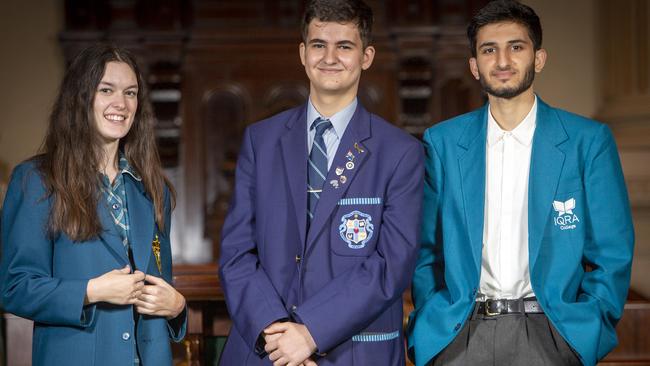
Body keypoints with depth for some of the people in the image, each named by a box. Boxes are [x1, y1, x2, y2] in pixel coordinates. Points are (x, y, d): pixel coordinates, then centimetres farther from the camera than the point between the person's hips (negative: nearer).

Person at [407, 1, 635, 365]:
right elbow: (426, 250, 9)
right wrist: (426, 328, 0)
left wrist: (587, 336, -6)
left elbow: (611, 256, 2)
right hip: (458, 334, 2)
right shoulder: (442, 142, 5)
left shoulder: (588, 141, 0)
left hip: (547, 334, -1)